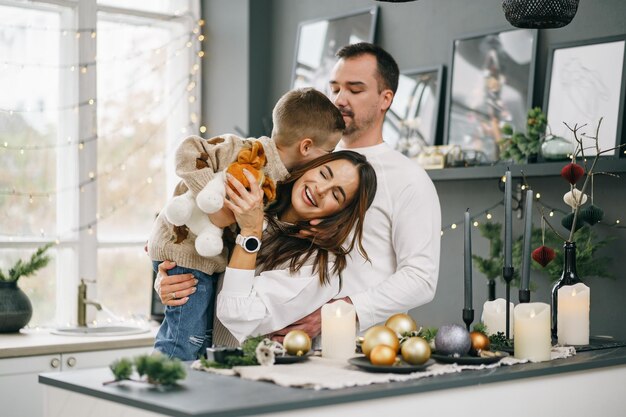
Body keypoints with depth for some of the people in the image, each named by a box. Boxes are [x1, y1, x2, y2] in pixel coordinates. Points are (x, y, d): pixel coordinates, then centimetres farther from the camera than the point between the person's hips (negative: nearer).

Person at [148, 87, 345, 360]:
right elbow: (188, 153, -31)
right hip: (185, 250, -9)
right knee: (188, 346, -7)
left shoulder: (283, 180, 3)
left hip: (208, 255, 9)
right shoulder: (247, 153, -23)